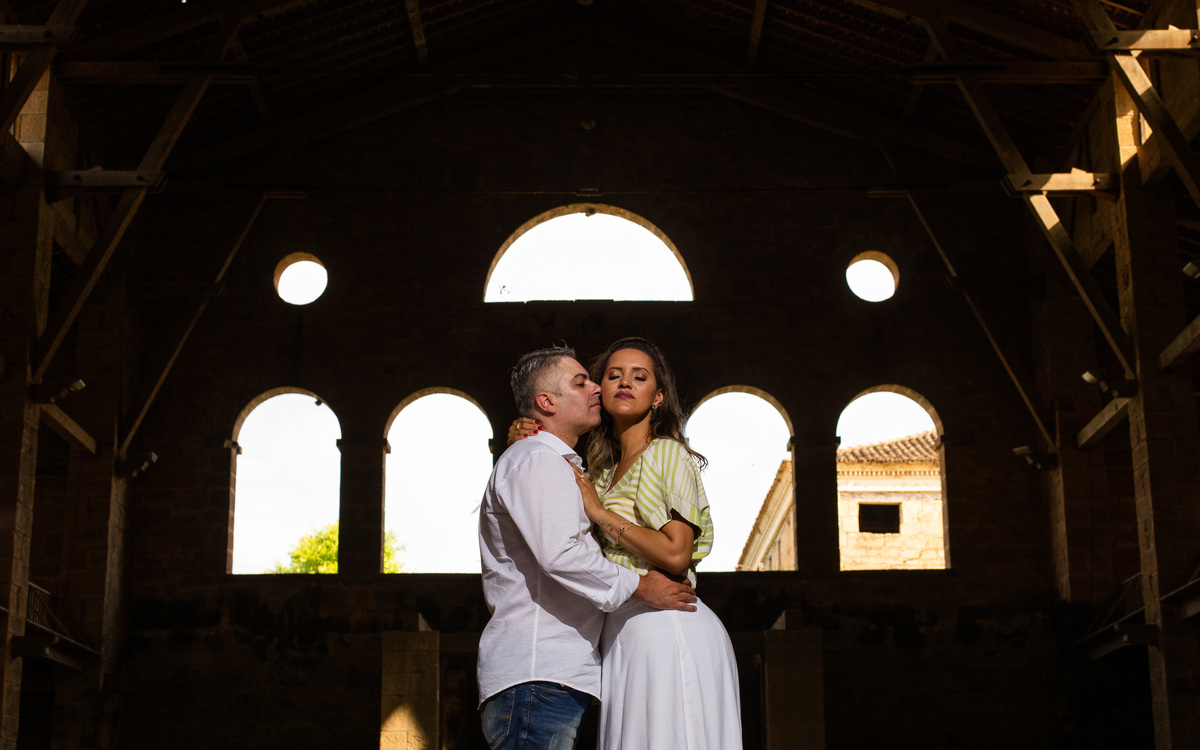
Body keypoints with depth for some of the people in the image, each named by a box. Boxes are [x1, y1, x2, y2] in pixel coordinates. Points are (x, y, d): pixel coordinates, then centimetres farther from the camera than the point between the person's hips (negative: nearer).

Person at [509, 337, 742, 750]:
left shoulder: (667, 453, -5)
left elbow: (675, 555, -15)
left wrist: (600, 513, -10)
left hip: (668, 629, -7)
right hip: (624, 633, 8)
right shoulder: (604, 470, 19)